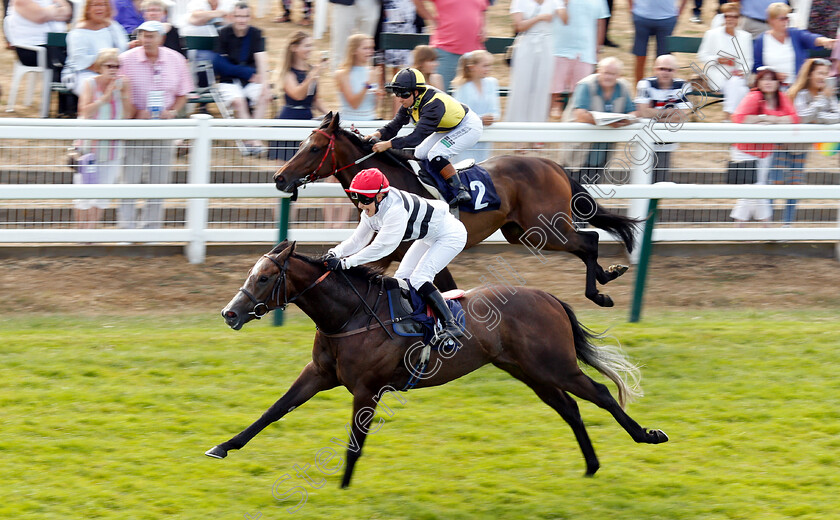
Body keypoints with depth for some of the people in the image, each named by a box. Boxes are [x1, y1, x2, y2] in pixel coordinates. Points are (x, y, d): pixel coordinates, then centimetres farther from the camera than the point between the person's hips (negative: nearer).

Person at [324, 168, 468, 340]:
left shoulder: (395, 210, -35)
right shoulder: (371, 210, -6)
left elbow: (381, 247, -39)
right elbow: (358, 240, -3)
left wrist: (344, 263, -40)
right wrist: (335, 253, -22)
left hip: (451, 234, -10)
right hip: (429, 238, 10)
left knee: (418, 278, -21)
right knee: (402, 278, 5)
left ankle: (451, 325, -22)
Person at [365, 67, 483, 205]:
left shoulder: (433, 104, -37)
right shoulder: (411, 101, -10)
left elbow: (418, 136, -43)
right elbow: (396, 123, -8)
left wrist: (388, 144, -48)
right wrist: (379, 134, -29)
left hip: (469, 127, -10)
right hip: (449, 128, 10)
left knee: (435, 155, -24)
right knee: (420, 154, 5)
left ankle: (461, 190, -21)